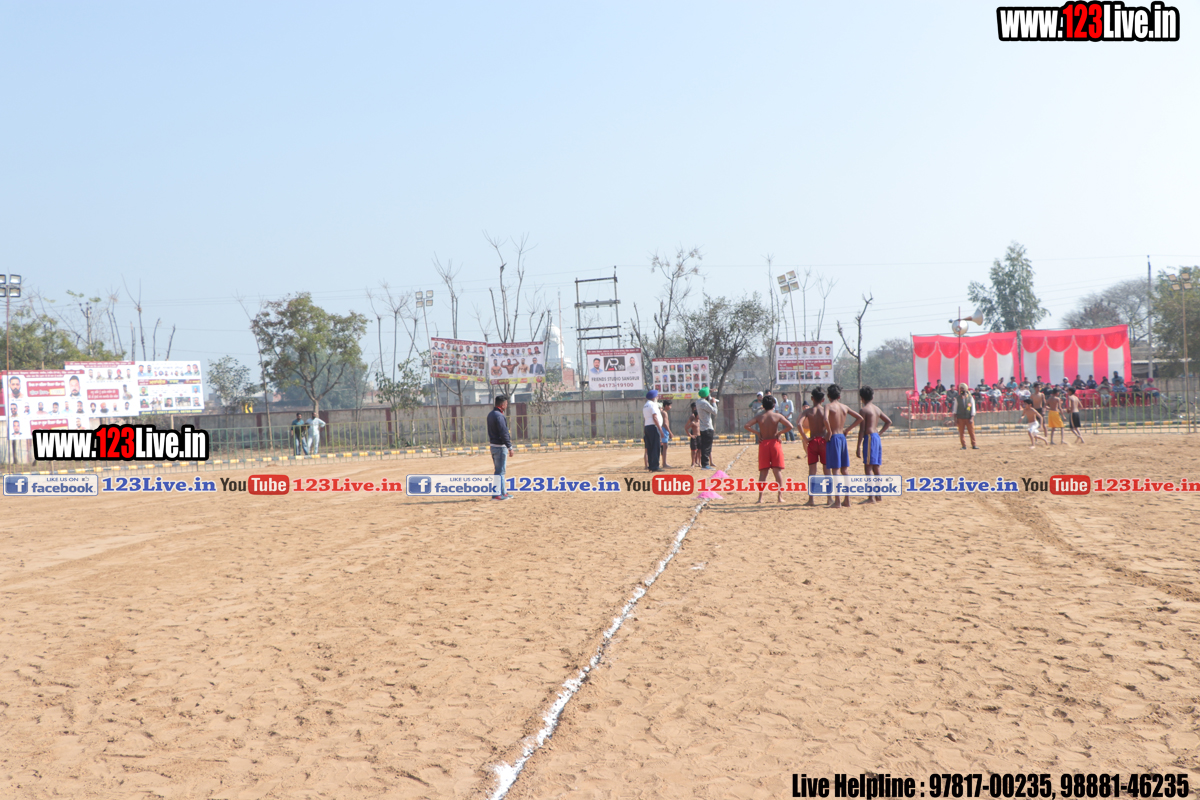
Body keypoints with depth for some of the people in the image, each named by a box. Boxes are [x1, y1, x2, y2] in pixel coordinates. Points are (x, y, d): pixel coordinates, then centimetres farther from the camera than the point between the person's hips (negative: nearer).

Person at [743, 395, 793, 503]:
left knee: (763, 472, 5)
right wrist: (780, 433, -1)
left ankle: (760, 497, 1)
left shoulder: (759, 417, 1)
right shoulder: (777, 416, -3)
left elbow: (746, 426, -7)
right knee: (778, 471, 3)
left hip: (763, 443, 1)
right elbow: (789, 426, -12)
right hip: (775, 442, -1)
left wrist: (757, 433, 0)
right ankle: (780, 496, -2)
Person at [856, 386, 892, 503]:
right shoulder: (877, 409, 14)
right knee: (876, 468, 13)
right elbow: (889, 421, 22)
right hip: (877, 438, 8)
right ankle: (879, 496, 17)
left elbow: (862, 429, -14)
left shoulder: (863, 409, -10)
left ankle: (871, 497, -15)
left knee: (868, 468, -9)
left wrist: (858, 446, -13)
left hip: (869, 438, -8)